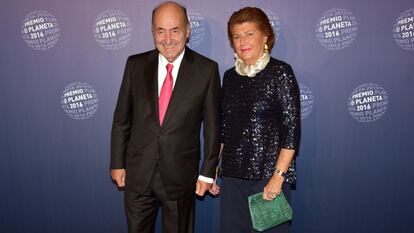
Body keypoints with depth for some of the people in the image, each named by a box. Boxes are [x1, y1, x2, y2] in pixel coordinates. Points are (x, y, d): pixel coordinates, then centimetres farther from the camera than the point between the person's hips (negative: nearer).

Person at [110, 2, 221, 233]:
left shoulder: (206, 69, -7)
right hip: (138, 172, 2)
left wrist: (208, 172, -2)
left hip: (180, 175, -1)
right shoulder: (135, 64, -1)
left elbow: (212, 125, -4)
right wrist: (117, 163, 5)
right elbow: (122, 118, 4)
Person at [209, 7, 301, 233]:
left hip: (269, 175, -4)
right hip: (232, 175, 5)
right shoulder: (230, 76, 8)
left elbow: (292, 128, -11)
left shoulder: (280, 72, -7)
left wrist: (278, 177, -15)